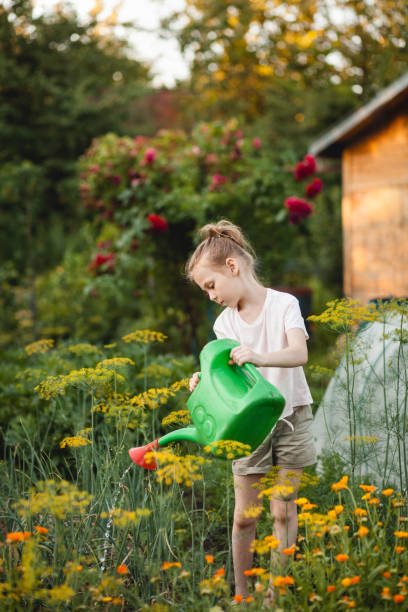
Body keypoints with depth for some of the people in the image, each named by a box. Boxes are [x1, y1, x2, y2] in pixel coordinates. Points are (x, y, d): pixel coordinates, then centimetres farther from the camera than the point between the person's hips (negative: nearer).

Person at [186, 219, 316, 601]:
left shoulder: (284, 304, -9)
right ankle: (241, 591, 17)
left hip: (290, 416, -2)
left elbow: (299, 354, -25)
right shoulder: (225, 322, 1)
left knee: (283, 511, 3)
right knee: (245, 515, 4)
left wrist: (259, 357, -43)